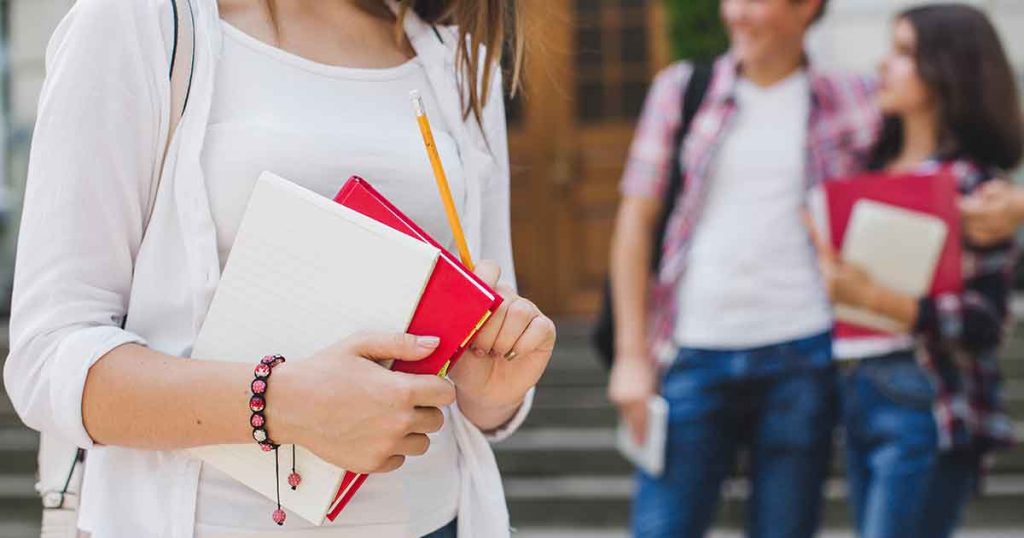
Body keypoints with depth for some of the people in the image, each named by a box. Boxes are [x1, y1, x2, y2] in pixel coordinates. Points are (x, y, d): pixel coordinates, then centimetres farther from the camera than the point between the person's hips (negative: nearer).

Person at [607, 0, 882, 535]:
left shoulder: (852, 104, 6)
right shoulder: (681, 89, 8)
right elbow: (635, 221, 7)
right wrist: (631, 356, 1)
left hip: (802, 358, 0)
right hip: (695, 353, 0)